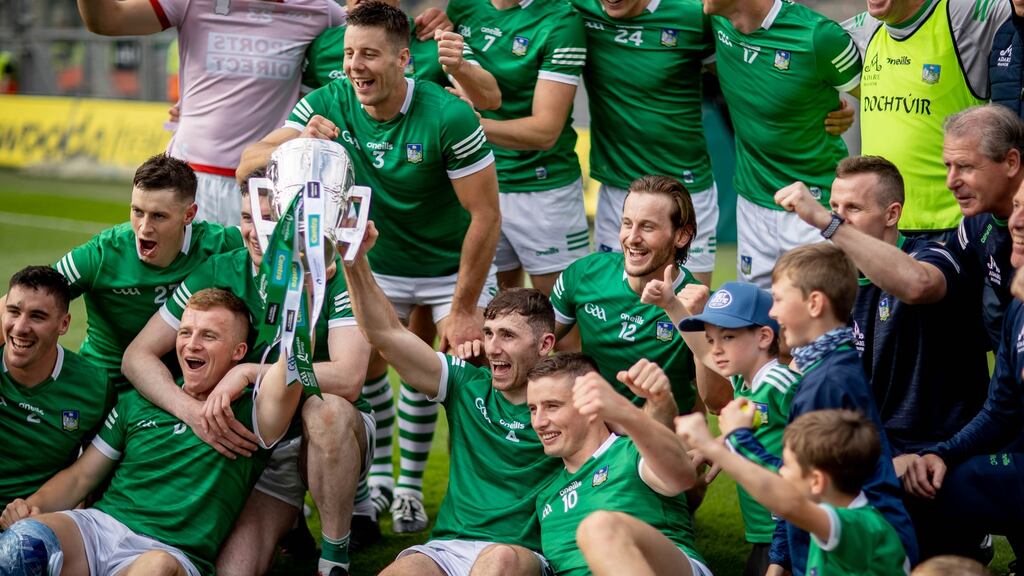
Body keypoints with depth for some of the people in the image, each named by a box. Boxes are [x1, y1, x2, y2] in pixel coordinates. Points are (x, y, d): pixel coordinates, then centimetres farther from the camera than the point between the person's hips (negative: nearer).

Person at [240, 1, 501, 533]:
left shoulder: (448, 117, -28)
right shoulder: (328, 105, -17)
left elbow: (486, 215, -22)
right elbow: (247, 166, -17)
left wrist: (463, 308, -20)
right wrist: (298, 144, -39)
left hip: (451, 266, -2)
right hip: (376, 263, 2)